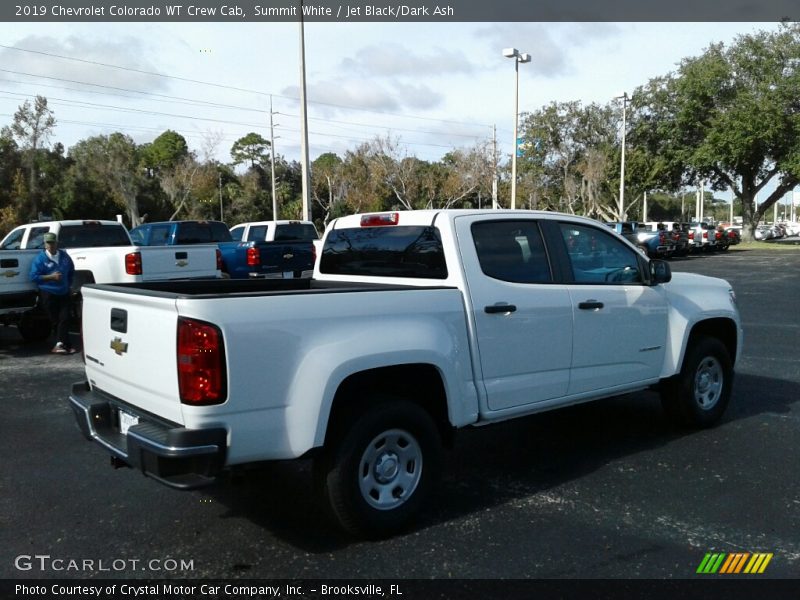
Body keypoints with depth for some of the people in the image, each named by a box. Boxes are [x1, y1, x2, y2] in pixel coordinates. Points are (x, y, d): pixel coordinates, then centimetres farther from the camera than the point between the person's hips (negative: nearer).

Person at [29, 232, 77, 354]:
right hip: (48, 294, -4)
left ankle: (60, 344, -8)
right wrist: (51, 277, -17)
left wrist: (69, 285, 13)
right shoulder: (40, 259, -5)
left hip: (64, 293, 4)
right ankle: (66, 345, 4)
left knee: (64, 318, -8)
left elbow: (71, 271, 22)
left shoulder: (64, 256, 8)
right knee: (55, 320, 1)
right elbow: (34, 277, -9)